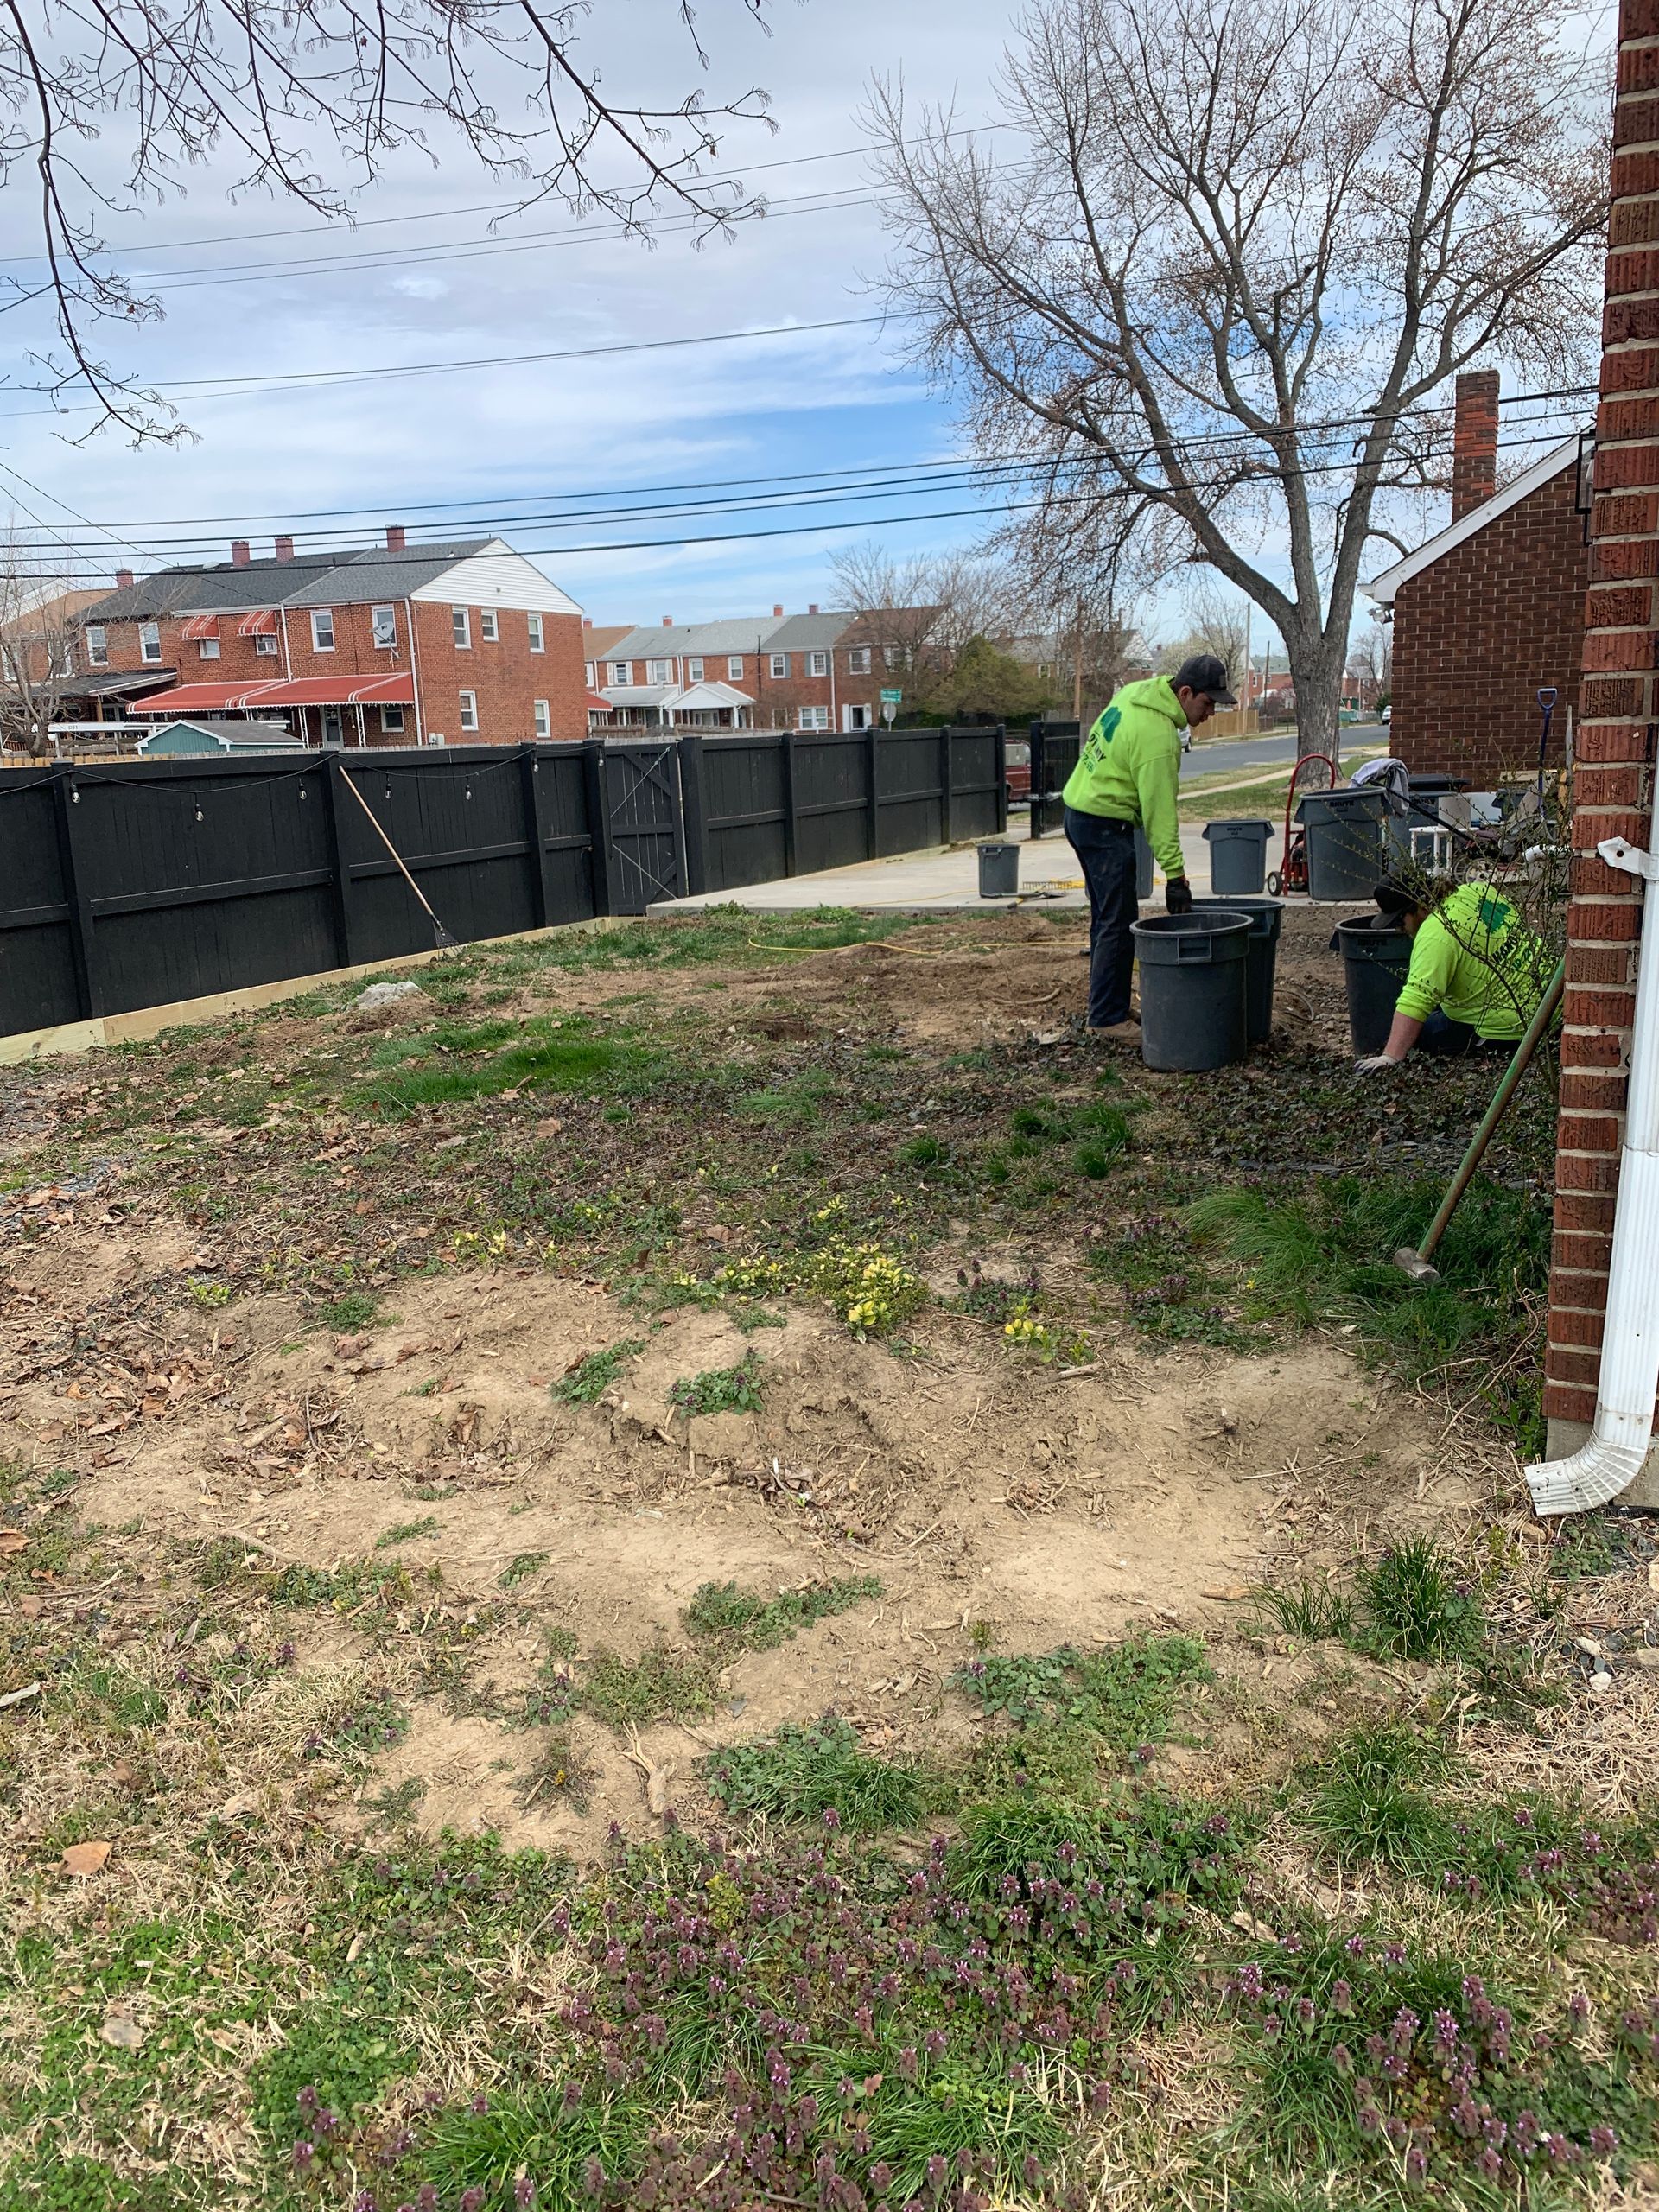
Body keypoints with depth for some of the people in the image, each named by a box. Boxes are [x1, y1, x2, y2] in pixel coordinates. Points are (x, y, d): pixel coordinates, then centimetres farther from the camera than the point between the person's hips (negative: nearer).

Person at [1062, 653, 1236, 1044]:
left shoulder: (1137, 692, 6)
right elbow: (1159, 813, -23)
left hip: (1081, 810, 10)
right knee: (1118, 924, -7)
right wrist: (1175, 875, -22)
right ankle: (1108, 1018, -4)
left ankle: (1105, 1008, 22)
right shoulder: (1157, 735, -23)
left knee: (1107, 919, 15)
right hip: (1104, 825, -10)